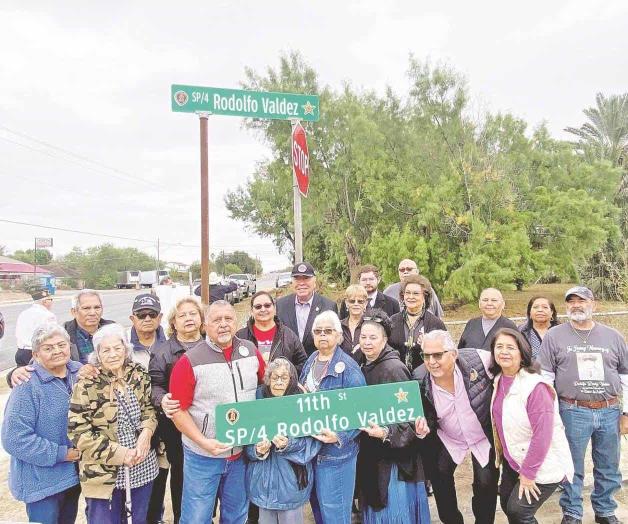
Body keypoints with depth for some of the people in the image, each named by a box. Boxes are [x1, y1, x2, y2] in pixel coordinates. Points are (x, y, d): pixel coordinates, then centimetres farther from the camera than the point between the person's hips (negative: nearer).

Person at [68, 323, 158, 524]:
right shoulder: (87, 384, -14)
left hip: (143, 465, 4)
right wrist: (118, 453, -18)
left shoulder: (138, 375, -1)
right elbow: (77, 432, -15)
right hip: (104, 470, -4)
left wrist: (146, 433, -13)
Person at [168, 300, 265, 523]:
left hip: (242, 452, 4)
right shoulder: (190, 361, -14)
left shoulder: (251, 351, -3)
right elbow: (178, 410, -12)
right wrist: (203, 442, -20)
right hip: (202, 456, -3)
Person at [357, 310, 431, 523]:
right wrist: (371, 430, 3)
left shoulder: (394, 368, -19)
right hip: (371, 452, 7)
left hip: (395, 452, -7)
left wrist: (387, 433, -33)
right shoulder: (365, 368, 5)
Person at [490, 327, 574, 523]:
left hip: (542, 467, -7)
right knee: (506, 505, 15)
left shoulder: (535, 387, -26)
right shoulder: (499, 380, -2)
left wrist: (528, 473, -19)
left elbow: (542, 435, -25)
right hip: (514, 461, 7)